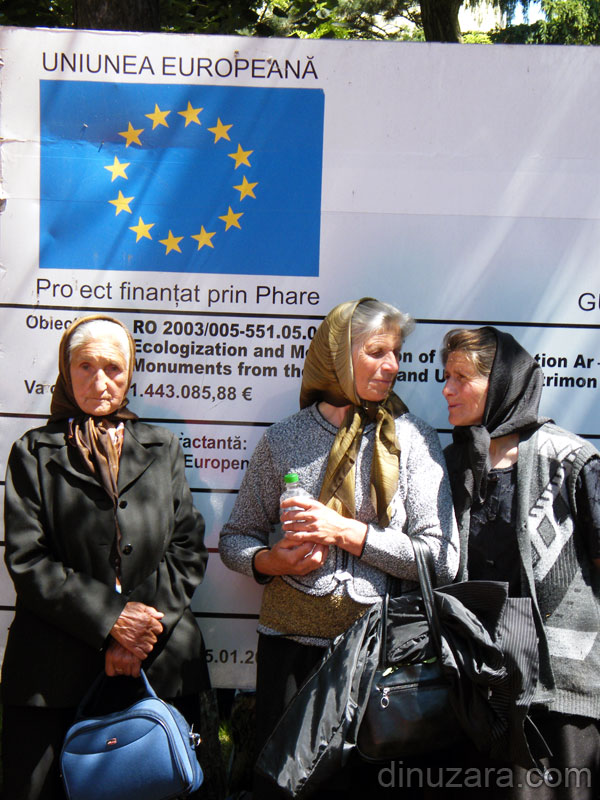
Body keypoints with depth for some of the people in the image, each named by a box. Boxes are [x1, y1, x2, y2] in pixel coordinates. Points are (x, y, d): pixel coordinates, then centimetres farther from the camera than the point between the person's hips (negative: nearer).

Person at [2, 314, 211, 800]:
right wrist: (109, 618, -11)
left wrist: (144, 627, -6)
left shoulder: (163, 448, 14)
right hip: (56, 669, -1)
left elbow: (189, 548, 7)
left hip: (162, 666, 2)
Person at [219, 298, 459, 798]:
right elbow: (236, 538, 11)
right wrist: (271, 561, -10)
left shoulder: (412, 439, 0)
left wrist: (346, 531, -15)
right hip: (288, 643, 1)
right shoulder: (284, 439, 3)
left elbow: (442, 559, -7)